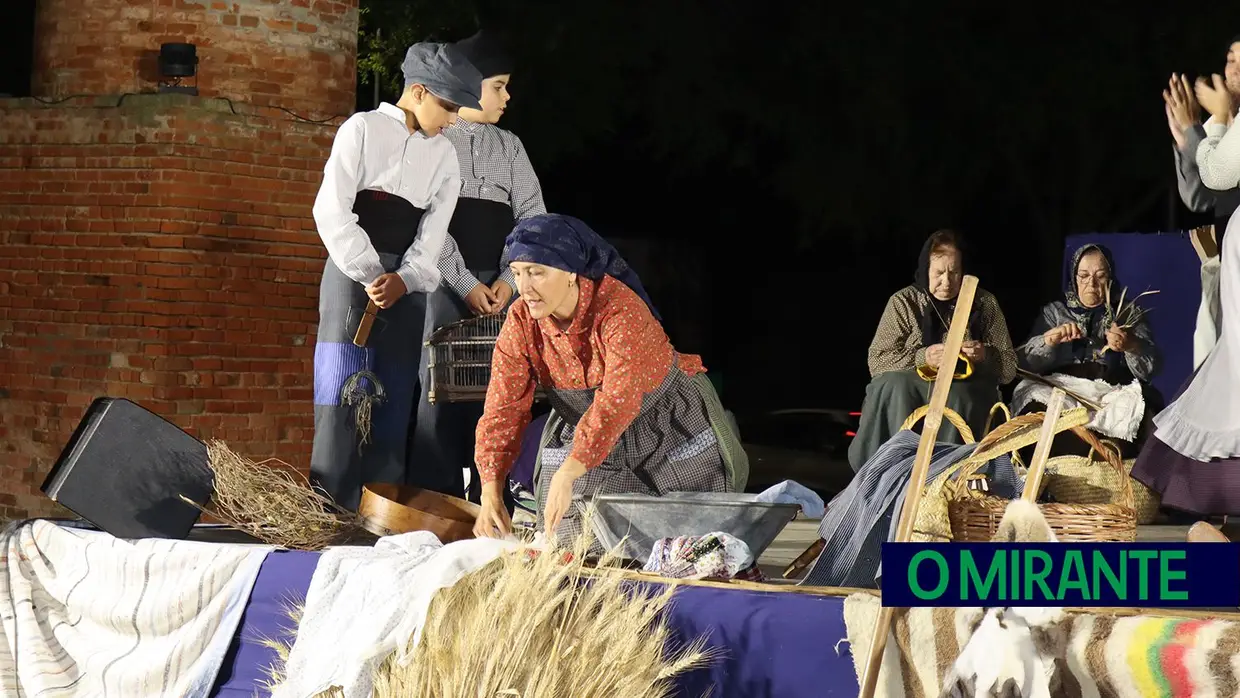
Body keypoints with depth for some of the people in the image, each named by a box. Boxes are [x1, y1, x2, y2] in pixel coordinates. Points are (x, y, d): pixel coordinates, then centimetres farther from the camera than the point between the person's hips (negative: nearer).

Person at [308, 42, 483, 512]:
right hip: (352, 274, -4)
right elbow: (332, 212, -8)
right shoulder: (363, 129, 0)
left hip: (406, 285, 5)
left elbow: (433, 234, 5)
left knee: (393, 405, 1)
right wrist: (369, 275, -14)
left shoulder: (444, 157, 14)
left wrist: (403, 280, -13)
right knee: (344, 401, -11)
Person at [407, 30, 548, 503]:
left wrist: (509, 279, -6)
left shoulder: (509, 147, 16)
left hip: (500, 287, 4)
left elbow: (533, 216, 9)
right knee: (438, 393, -7)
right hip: (443, 283, -4)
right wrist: (466, 284, -14)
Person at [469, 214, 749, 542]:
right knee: (571, 537, -5)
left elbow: (618, 402, -44)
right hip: (581, 427, 4)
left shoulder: (621, 309, -34)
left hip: (668, 420, -4)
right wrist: (490, 493, -32)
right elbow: (504, 408, -19)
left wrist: (566, 475, -54)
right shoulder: (520, 322, -17)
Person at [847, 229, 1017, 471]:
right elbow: (877, 362, -4)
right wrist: (921, 358, -20)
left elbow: (1009, 368, 10)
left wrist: (985, 356, -13)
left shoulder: (984, 304, 8)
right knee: (893, 386, -34)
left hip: (967, 391, 0)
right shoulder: (904, 302, 5)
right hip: (914, 384, 0)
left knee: (957, 397, -36)